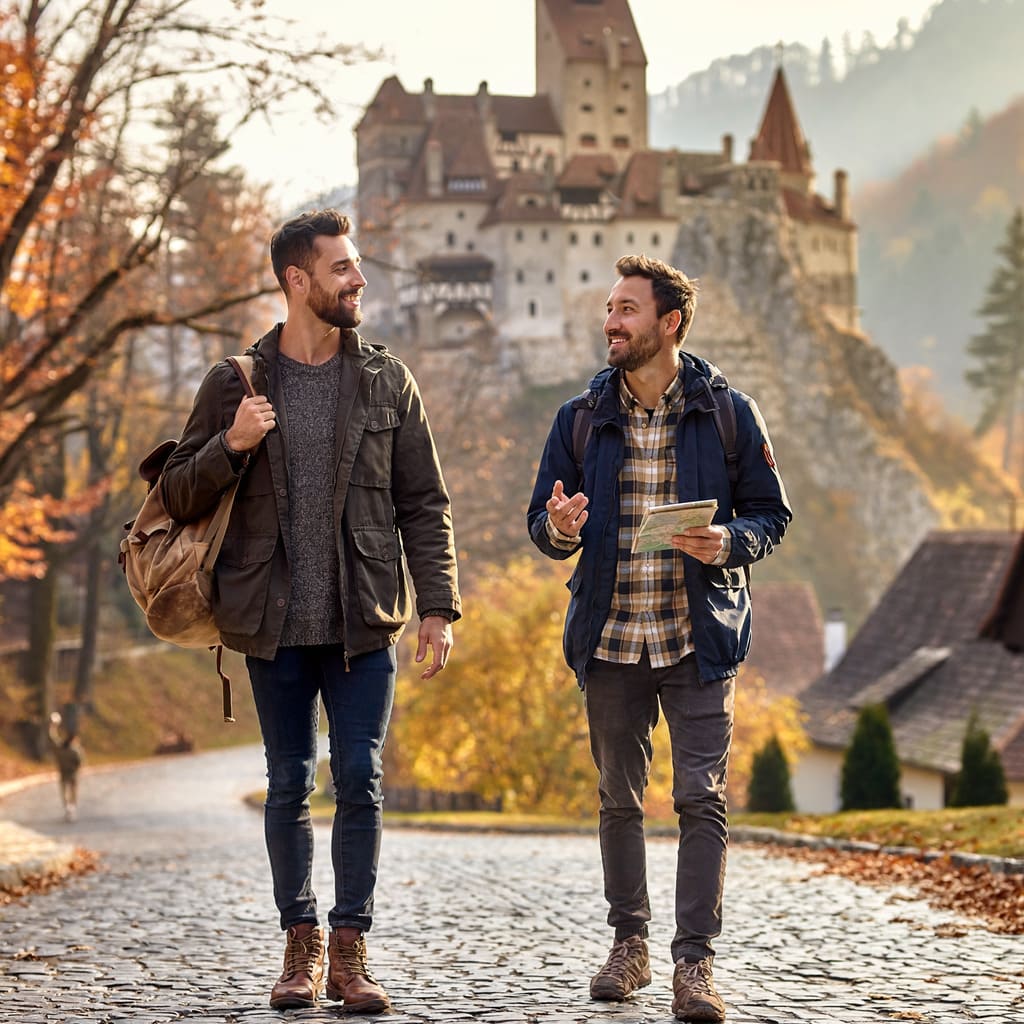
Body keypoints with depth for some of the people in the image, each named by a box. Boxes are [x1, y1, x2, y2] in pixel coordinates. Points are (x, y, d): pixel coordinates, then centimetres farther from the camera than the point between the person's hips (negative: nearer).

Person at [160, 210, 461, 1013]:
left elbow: (425, 504, 5)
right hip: (276, 623, 0)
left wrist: (438, 605, -3)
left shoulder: (387, 381, 6)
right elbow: (179, 496, 5)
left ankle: (351, 948, 7)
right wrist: (230, 446, -14)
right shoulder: (235, 383, 3)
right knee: (290, 785, 6)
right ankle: (303, 944, 18)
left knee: (361, 782, -2)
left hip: (366, 623, 0)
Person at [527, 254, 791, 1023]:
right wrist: (559, 528, -15)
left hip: (698, 638, -3)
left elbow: (772, 514, 4)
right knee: (620, 799, 11)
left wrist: (730, 542, -17)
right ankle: (629, 946, 24)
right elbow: (542, 520, 10)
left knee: (702, 799, -6)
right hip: (611, 639, 3)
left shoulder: (728, 412, -1)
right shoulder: (581, 418, 5)